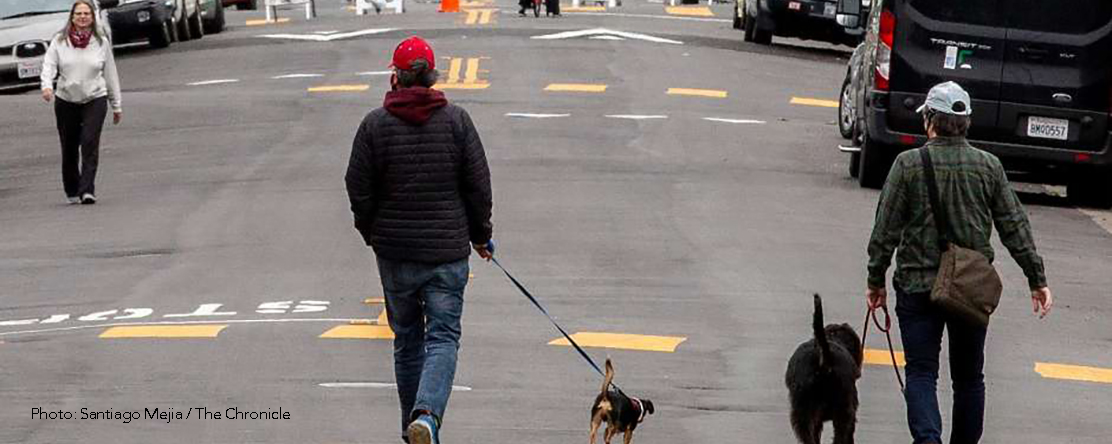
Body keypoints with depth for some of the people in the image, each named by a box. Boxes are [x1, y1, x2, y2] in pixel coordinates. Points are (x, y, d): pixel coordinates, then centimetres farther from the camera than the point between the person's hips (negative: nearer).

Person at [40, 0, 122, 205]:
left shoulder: (102, 42, 4)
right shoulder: (60, 41, 3)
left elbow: (110, 73, 9)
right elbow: (49, 65, -4)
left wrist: (116, 105, 11)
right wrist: (47, 85, -26)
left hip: (95, 100, -1)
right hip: (66, 101, 1)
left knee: (90, 144, -16)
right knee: (69, 149, 6)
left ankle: (87, 190, -19)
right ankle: (72, 192, 21)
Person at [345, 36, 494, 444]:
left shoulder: (375, 124, -5)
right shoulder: (456, 120, -4)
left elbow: (359, 190, -1)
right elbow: (479, 185, -1)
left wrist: (372, 233, 16)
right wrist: (480, 235, 13)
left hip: (395, 251, 1)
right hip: (447, 249, -1)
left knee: (406, 338, 15)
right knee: (442, 337, 0)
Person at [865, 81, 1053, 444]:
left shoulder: (909, 165, -8)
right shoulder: (989, 167, -1)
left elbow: (886, 230, -6)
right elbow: (1015, 227, 1)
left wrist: (876, 281, 4)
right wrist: (1037, 279, 6)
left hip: (918, 286, -2)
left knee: (921, 373, 1)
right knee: (969, 376, 15)